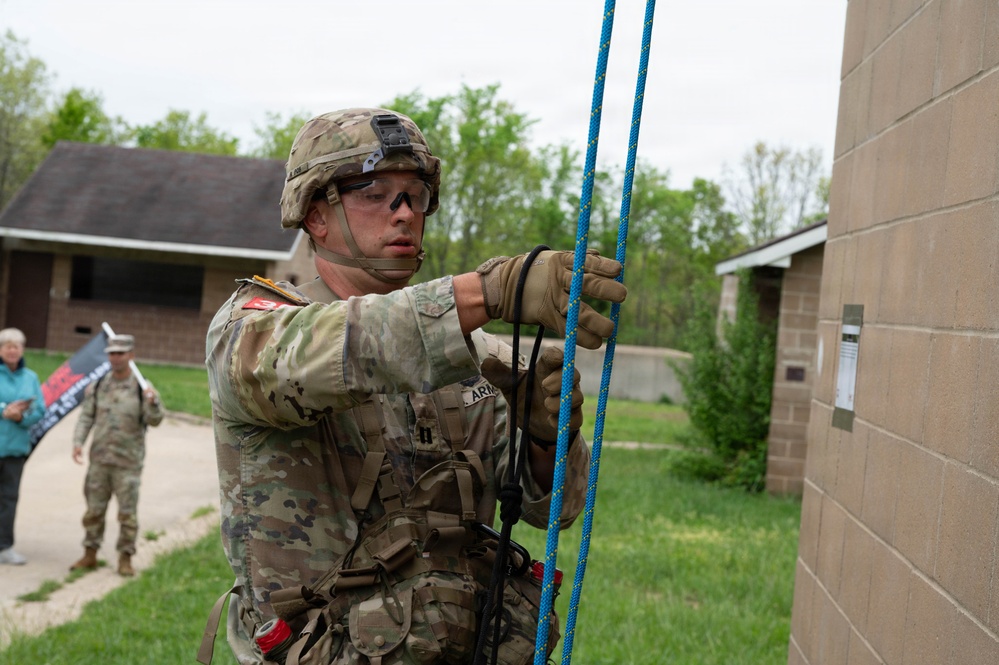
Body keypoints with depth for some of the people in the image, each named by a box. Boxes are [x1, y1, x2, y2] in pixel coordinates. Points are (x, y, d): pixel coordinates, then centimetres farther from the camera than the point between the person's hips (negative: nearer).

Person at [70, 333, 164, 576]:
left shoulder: (143, 389, -4)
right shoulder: (97, 387, 6)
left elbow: (155, 420, -12)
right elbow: (86, 417, 7)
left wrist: (153, 403, -32)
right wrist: (78, 442, -7)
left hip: (128, 462, -3)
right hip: (99, 459, 3)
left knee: (128, 512, 0)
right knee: (94, 509, 9)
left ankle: (125, 558, 9)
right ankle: (90, 554, 20)